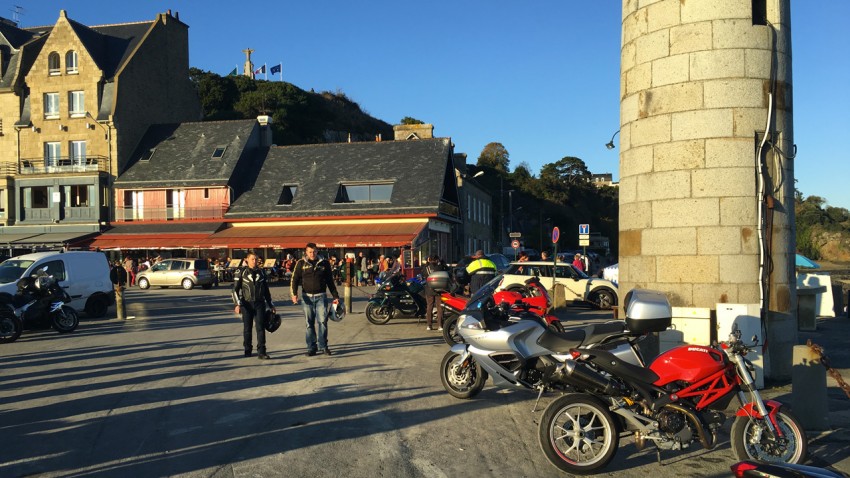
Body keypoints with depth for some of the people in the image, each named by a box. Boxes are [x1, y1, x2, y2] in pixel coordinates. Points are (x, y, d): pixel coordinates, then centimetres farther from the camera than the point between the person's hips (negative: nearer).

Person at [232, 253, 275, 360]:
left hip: (260, 303, 1)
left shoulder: (261, 272, 8)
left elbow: (266, 290, 16)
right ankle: (247, 350, 23)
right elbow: (235, 290, -2)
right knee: (247, 328, 8)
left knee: (260, 327, -7)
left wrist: (271, 305, 17)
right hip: (247, 304, -1)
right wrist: (237, 304, -12)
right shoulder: (241, 272, -1)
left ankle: (261, 352, -9)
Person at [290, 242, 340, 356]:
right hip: (307, 297, 0)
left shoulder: (324, 263, 6)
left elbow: (330, 281, 11)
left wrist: (335, 296, 10)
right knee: (309, 324, 4)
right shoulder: (301, 263, 3)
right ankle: (311, 348, 10)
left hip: (321, 297, 0)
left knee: (323, 321, -7)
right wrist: (294, 294, -13)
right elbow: (294, 279, 1)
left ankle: (323, 346, 2)